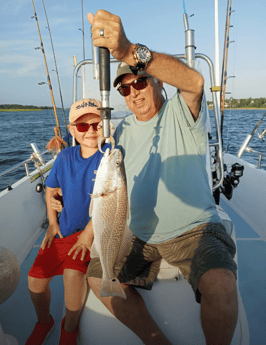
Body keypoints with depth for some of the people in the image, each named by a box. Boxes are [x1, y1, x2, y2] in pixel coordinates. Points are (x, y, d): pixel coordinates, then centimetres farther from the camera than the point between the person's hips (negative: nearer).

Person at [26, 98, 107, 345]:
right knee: (35, 278, -2)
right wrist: (52, 223, 5)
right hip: (64, 229, 5)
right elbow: (51, 189, 15)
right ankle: (44, 322, 33)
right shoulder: (65, 157, 3)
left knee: (73, 273, -25)